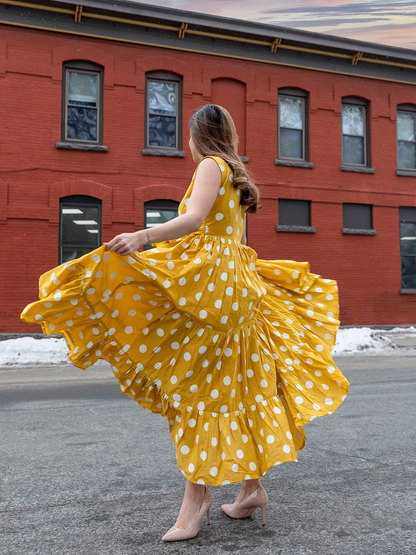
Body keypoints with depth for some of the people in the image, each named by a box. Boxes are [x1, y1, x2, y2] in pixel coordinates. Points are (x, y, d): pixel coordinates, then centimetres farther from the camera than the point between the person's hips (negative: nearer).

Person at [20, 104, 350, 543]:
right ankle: (252, 487, 16)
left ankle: (197, 493, -6)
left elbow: (193, 219, -21)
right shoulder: (236, 176, 23)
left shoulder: (211, 165, -2)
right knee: (237, 388, 9)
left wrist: (142, 236, -35)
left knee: (196, 387, -9)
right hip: (239, 287, 9)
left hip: (210, 284, -9)